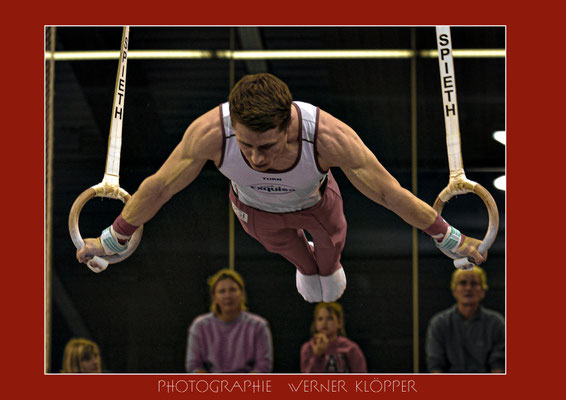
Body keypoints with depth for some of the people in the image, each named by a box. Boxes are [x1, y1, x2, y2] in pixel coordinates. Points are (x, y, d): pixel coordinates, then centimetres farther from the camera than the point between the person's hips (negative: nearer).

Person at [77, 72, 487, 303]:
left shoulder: (330, 136, -47)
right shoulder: (210, 133, -45)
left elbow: (389, 192, -32)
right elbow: (159, 187, -26)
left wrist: (449, 239, -21)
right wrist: (114, 241, -14)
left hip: (314, 202, 0)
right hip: (257, 211, 0)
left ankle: (329, 263, 67)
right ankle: (304, 264, 68)